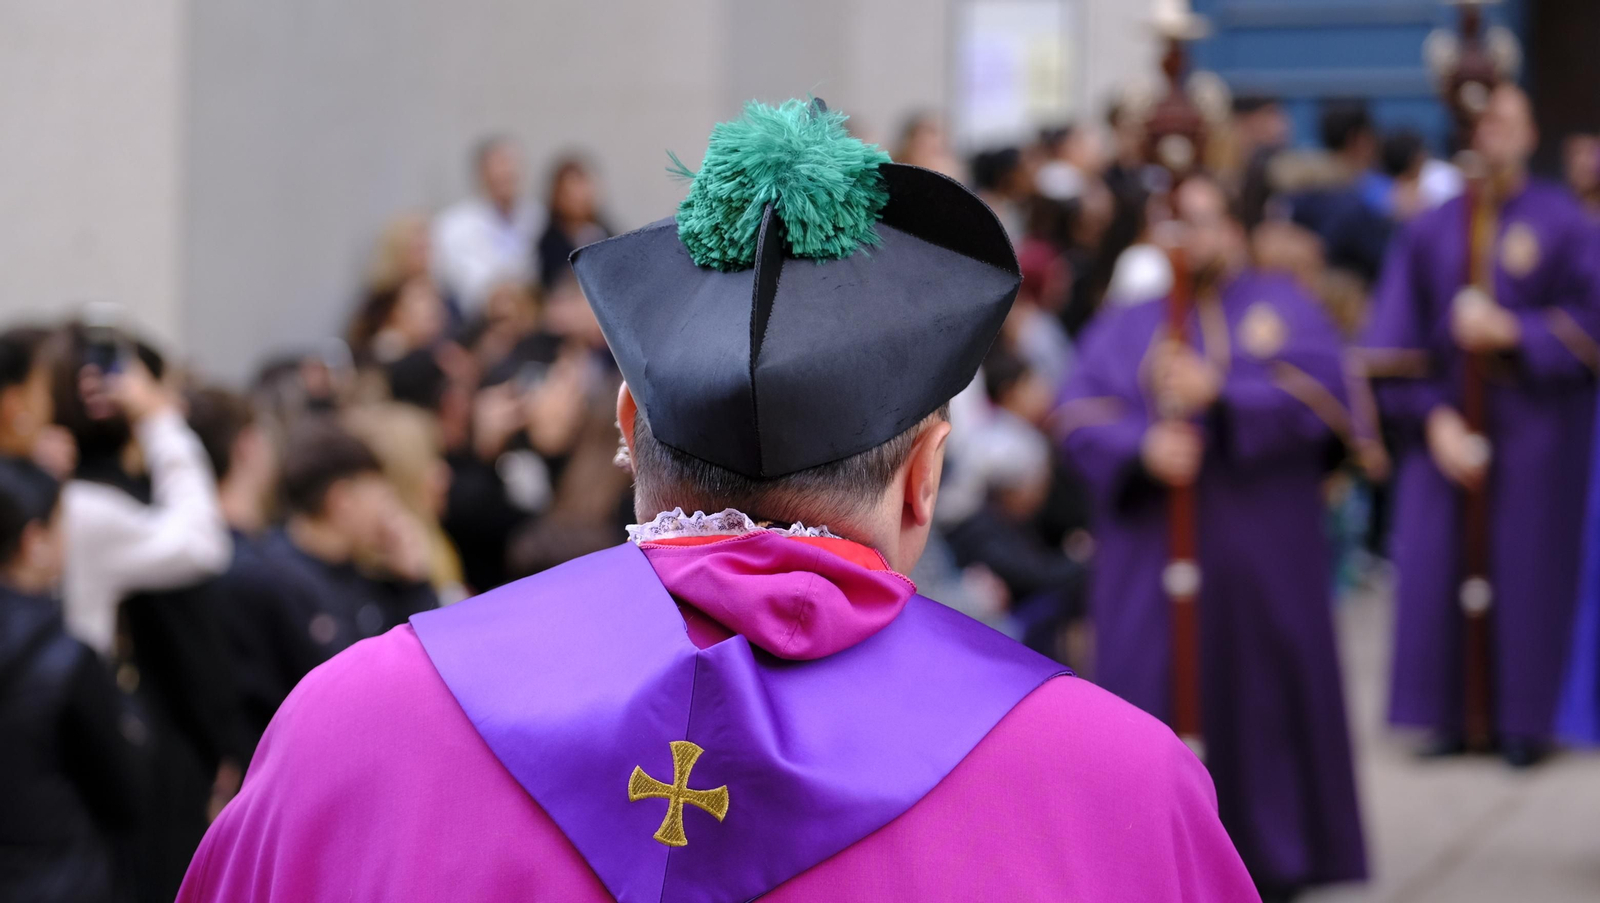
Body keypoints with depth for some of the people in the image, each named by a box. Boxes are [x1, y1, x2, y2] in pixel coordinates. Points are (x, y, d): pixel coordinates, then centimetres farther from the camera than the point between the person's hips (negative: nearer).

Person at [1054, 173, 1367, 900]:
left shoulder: (1281, 307, 10)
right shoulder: (1124, 324, 14)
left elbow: (1321, 391, -7)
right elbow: (1078, 416, 1)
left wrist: (1218, 393, -18)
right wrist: (1143, 446, -19)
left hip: (1258, 547, -1)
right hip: (1152, 548, 1)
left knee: (1258, 700, 1)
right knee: (1151, 697, -5)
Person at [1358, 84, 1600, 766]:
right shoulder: (1431, 231, 4)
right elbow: (1395, 344, 2)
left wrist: (1514, 332, -16)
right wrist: (1433, 420, -10)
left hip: (1534, 425, -2)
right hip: (1447, 420, 2)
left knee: (1527, 569, 0)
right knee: (1439, 566, -1)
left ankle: (1523, 718, 10)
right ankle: (1450, 714, 10)